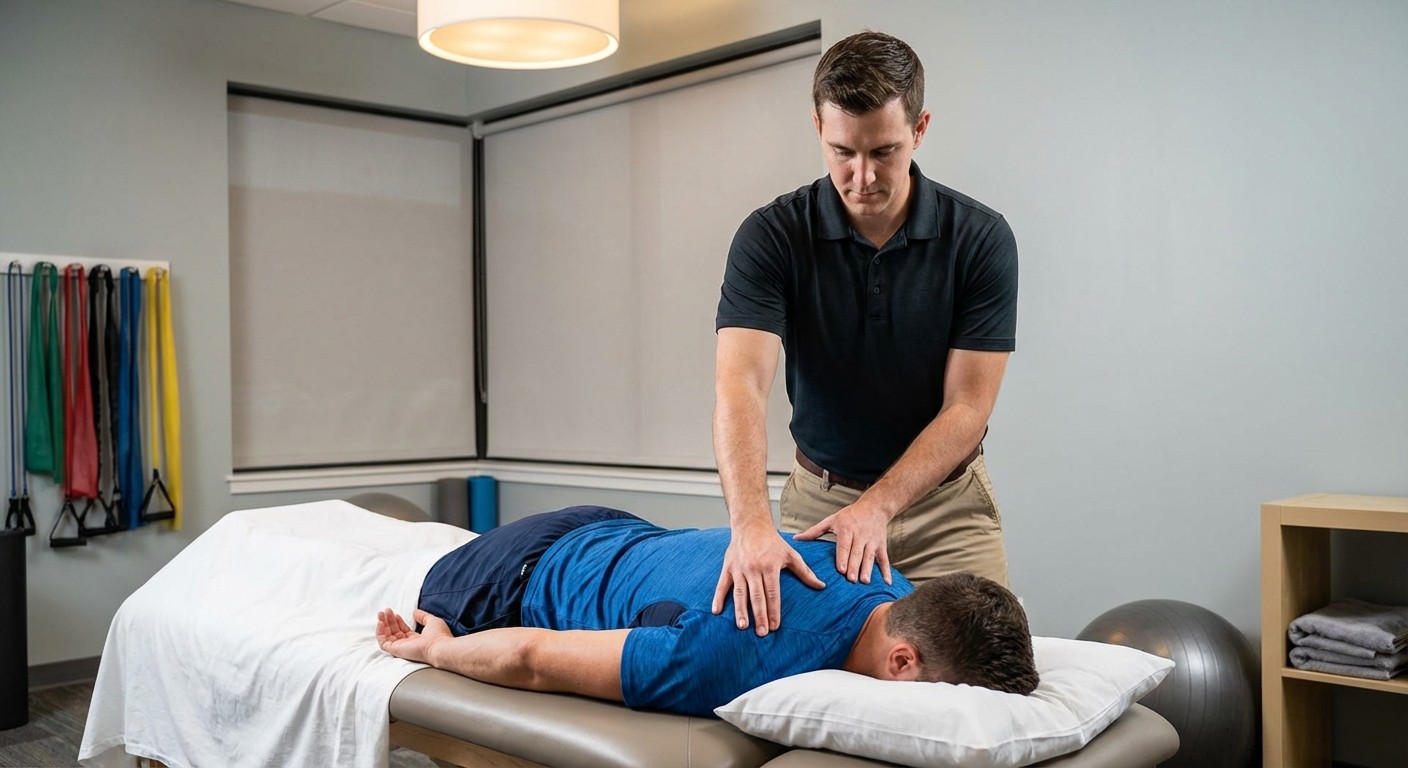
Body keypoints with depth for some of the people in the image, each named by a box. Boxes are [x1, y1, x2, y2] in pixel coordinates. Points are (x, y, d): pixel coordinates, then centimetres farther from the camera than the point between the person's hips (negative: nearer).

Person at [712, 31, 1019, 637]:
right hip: (819, 496, 0)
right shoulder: (772, 236, -15)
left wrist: (876, 506, -27)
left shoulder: (980, 238, -13)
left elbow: (967, 406, -14)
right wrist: (751, 523, -44)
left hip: (946, 504, 0)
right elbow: (740, 382, -27)